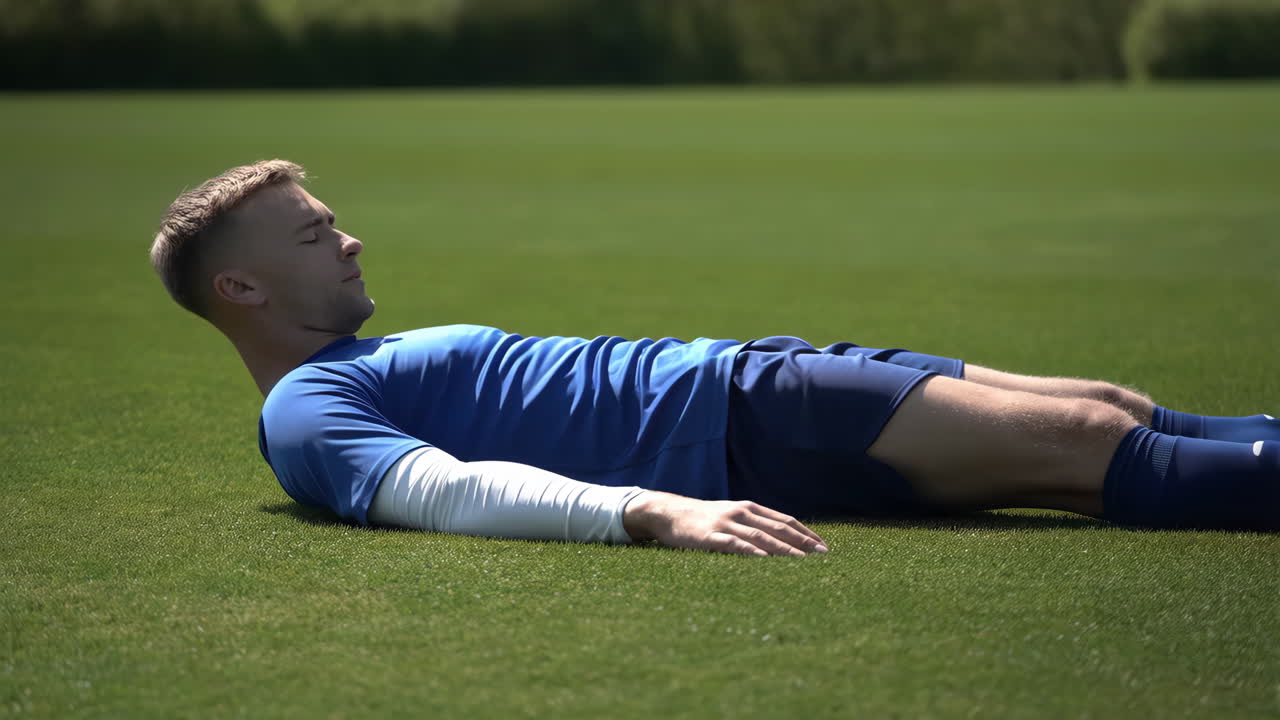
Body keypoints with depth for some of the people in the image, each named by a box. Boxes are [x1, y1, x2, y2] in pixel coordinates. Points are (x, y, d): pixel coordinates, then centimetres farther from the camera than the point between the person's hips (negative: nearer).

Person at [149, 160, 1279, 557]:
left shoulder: (374, 365, 23)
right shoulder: (307, 414, -6)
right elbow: (448, 490, -25)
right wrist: (652, 510, -40)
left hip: (745, 381, 10)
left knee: (1116, 410, 3)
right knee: (1084, 445, -16)